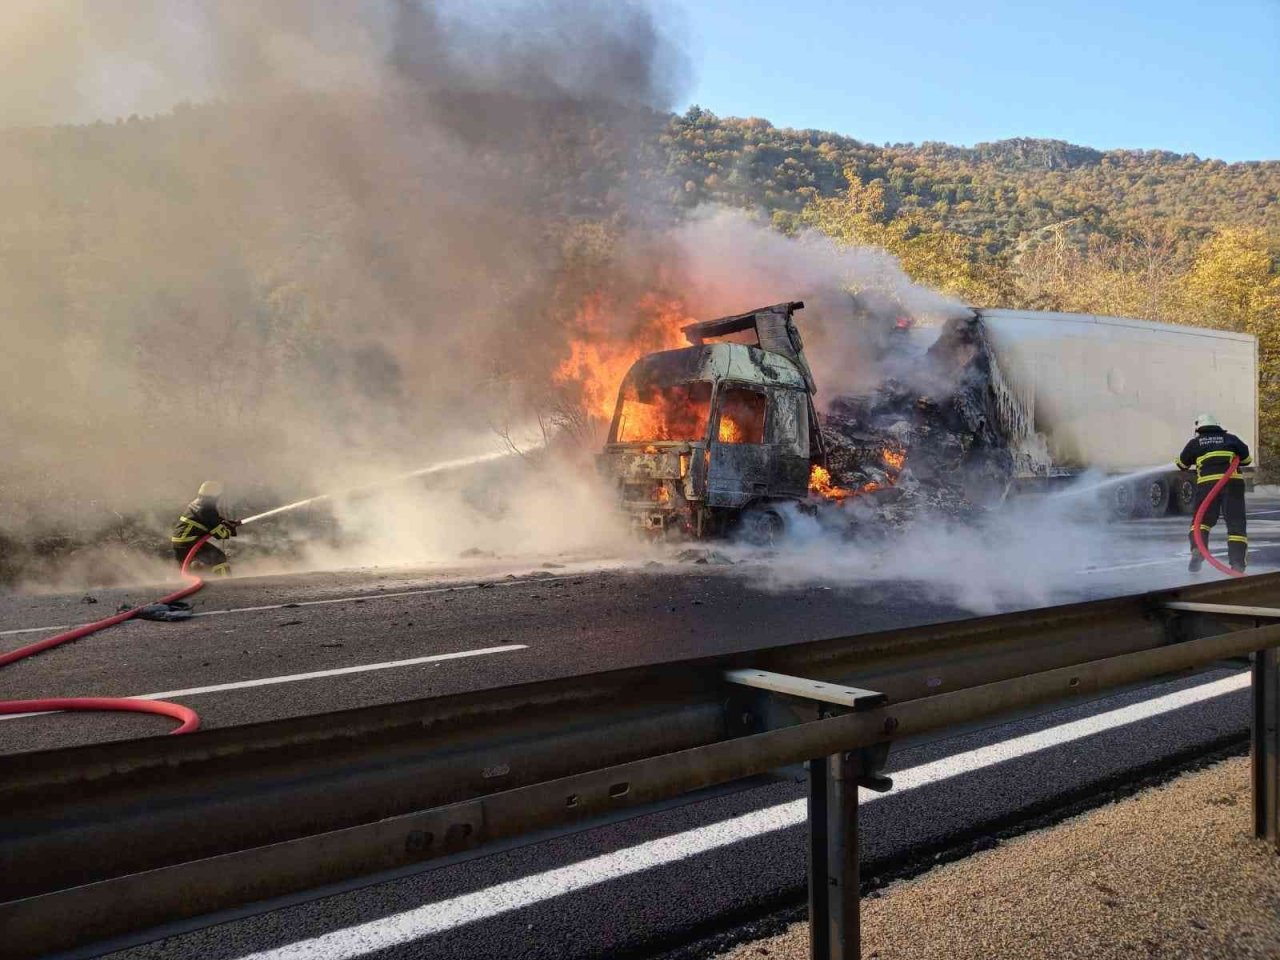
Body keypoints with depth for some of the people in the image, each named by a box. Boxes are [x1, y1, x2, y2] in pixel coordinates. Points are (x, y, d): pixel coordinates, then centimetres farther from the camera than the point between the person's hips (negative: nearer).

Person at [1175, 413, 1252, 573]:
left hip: (1207, 484, -1)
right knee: (1236, 524, 3)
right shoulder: (1231, 438, 17)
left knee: (1201, 519, 10)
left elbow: (1182, 464, 26)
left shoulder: (1195, 442, 15)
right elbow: (1247, 459, 23)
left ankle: (1198, 549, -15)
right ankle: (1237, 563, -5)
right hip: (1233, 483, 1)